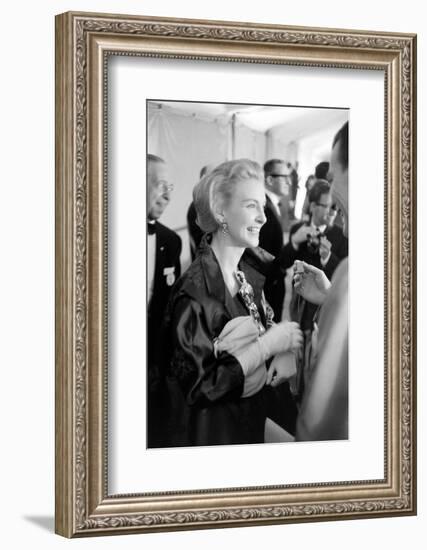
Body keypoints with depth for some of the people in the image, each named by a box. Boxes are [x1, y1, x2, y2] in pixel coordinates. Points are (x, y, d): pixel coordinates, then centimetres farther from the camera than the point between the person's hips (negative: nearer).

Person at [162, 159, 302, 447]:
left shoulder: (256, 265, -3)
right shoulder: (195, 291, -23)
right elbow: (200, 386, -25)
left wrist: (286, 352, -10)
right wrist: (269, 344, -23)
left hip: (258, 412, 7)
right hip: (212, 426, -7)